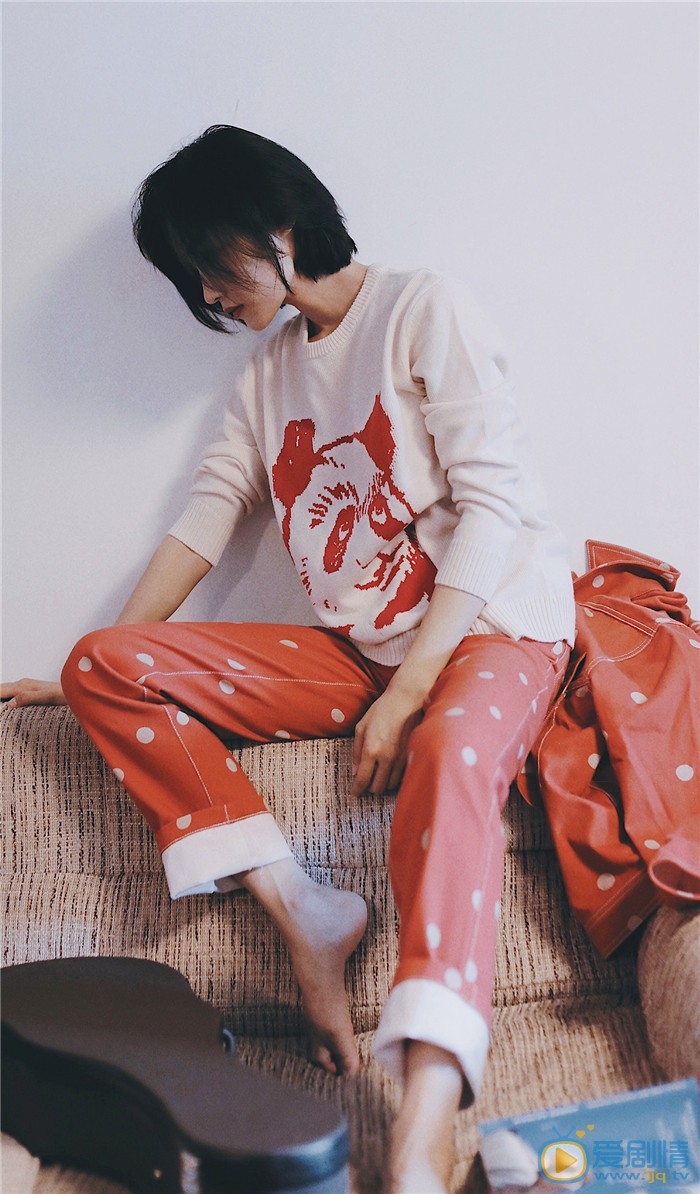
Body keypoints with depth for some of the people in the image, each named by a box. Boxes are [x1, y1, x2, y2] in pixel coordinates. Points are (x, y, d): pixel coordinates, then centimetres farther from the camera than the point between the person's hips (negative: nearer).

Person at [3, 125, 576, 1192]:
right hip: (355, 651, 6)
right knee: (106, 668, -10)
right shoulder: (268, 377, 19)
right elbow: (206, 516, 12)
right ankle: (301, 911, -20)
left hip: (493, 625, -6)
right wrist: (98, 669, 3)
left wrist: (408, 692, -21)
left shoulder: (425, 308, -3)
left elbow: (494, 501, -13)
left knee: (450, 758, -40)